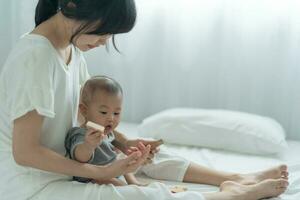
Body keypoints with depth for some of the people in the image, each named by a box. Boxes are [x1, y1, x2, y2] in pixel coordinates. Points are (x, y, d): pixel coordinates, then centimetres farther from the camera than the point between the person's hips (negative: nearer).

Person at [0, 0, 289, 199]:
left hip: (64, 160, 10)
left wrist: (124, 141, -2)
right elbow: (25, 151, -24)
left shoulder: (71, 48, 2)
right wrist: (100, 172, -21)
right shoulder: (35, 56, -26)